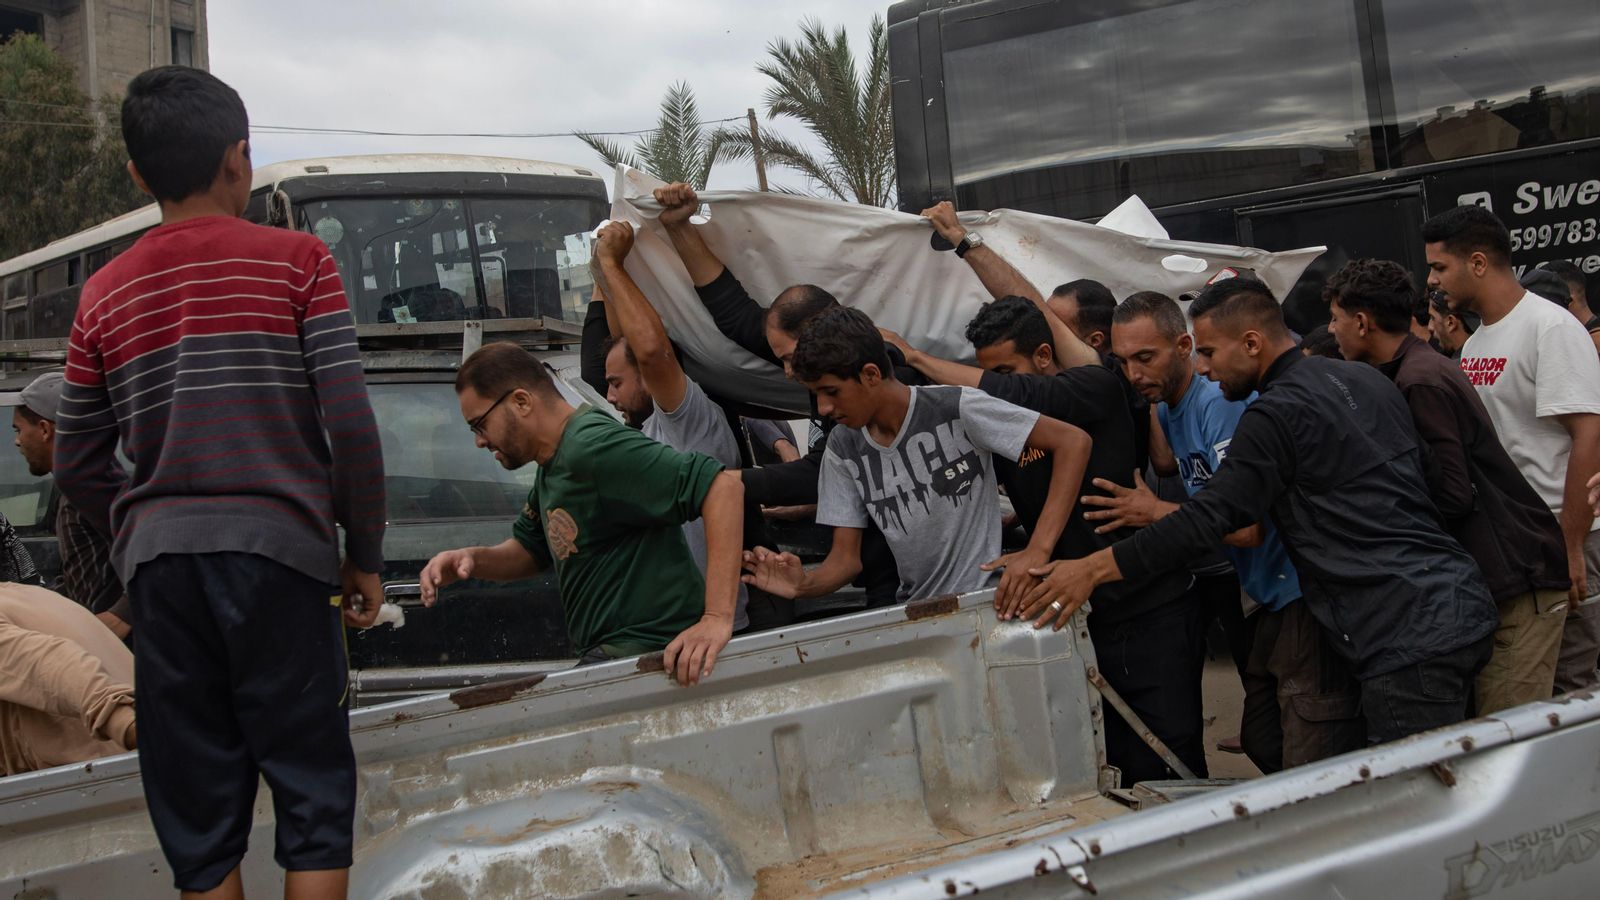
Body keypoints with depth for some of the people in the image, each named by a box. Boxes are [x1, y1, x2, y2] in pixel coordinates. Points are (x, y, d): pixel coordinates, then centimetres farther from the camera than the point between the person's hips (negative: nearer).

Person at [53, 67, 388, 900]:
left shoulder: (104, 293, 11)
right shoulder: (296, 260, 0)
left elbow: (78, 466, 13)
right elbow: (349, 424, -6)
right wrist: (364, 556, 4)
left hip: (159, 562, 4)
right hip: (276, 550, -3)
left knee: (197, 809, 9)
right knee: (313, 791, 4)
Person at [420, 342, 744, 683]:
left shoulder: (594, 447, -18)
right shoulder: (551, 468, 16)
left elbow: (723, 488, -26)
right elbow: (528, 551, 29)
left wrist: (718, 618, -28)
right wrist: (473, 559, 5)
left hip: (649, 651, -10)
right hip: (607, 653, 10)